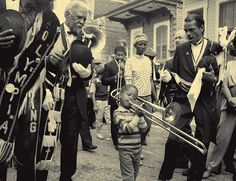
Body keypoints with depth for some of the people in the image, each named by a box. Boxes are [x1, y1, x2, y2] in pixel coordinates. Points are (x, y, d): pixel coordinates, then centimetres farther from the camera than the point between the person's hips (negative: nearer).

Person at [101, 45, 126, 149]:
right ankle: (116, 143, 15)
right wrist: (115, 77, -16)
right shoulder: (109, 65, 3)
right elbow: (104, 81, -4)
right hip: (115, 97, -2)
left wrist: (125, 69, -12)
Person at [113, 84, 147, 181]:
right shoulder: (118, 112, -13)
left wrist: (140, 116, -9)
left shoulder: (135, 110, 7)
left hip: (137, 148, 7)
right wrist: (137, 116, -24)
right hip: (125, 150, -7)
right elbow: (127, 129, -24)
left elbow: (143, 129, 4)